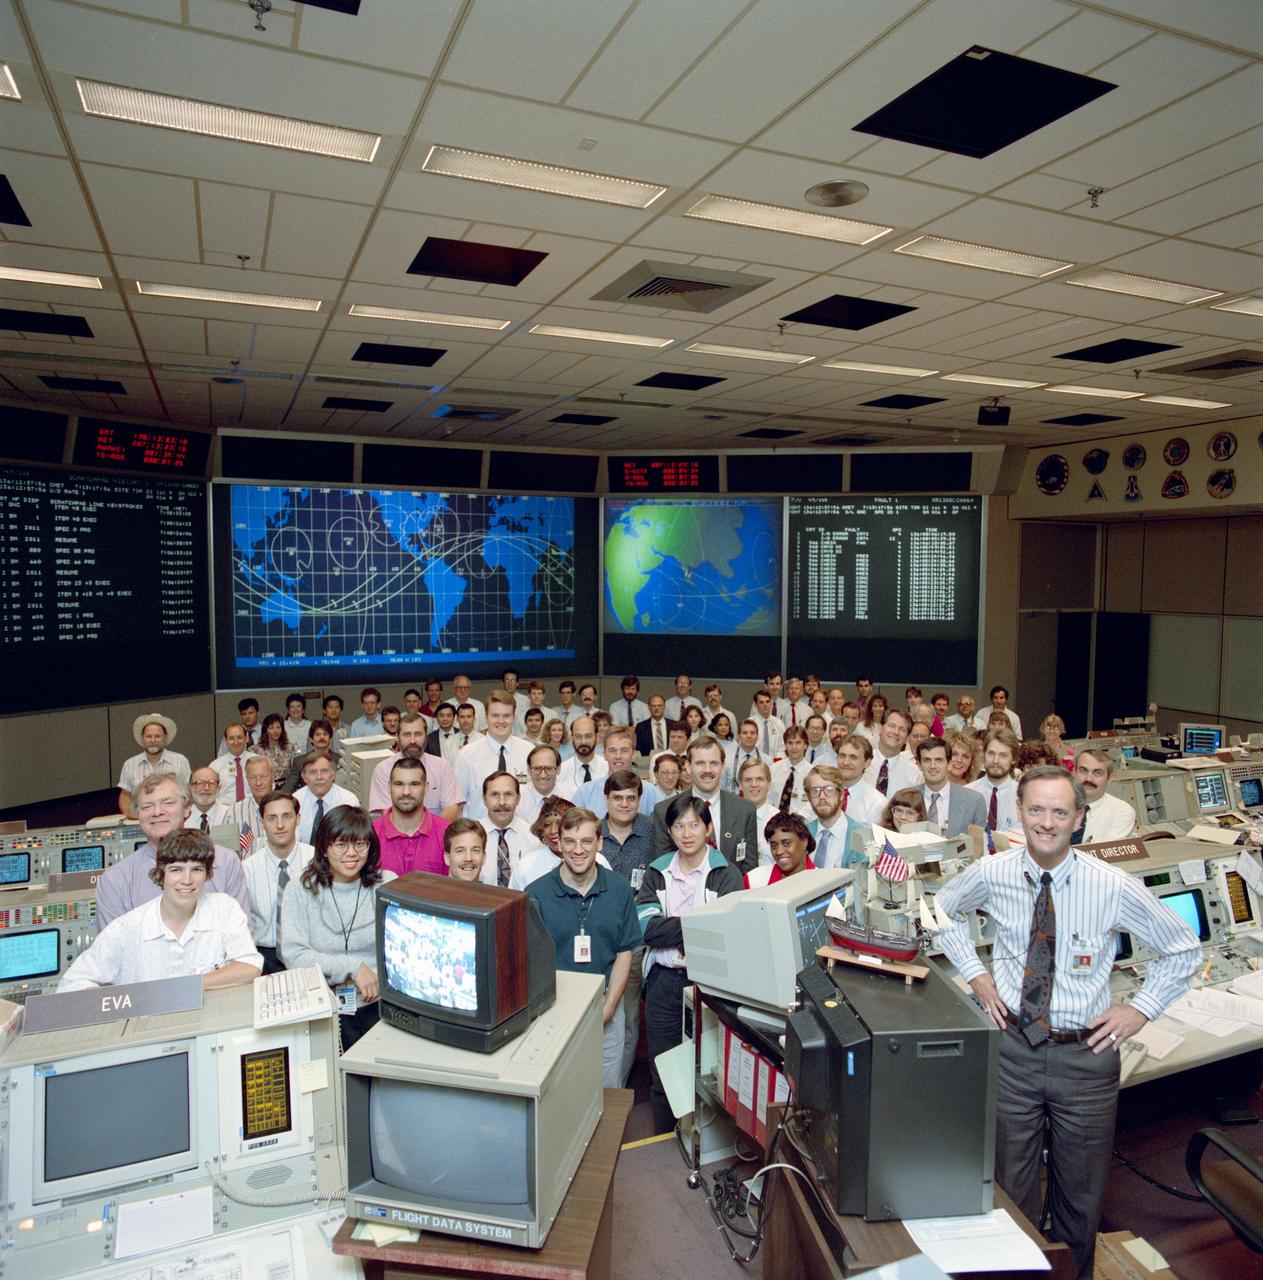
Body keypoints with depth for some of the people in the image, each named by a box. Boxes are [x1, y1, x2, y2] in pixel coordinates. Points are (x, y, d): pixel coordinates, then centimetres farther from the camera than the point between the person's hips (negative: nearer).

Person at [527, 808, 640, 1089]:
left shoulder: (620, 890, -2)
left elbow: (624, 953, 2)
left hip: (606, 1005, 1)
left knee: (609, 1094, 11)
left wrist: (608, 1008, -6)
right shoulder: (536, 894, -8)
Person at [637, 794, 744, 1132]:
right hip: (663, 980, 2)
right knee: (662, 1070, 9)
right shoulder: (656, 873, 7)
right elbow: (646, 927, -8)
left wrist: (669, 928, -15)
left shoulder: (727, 874, 0)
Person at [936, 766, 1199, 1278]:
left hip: (1085, 1053, -1)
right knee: (1011, 1184, 16)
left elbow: (1184, 950, 1)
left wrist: (1140, 1008, -5)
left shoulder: (1113, 886, -14)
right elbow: (944, 908, 12)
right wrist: (975, 973, 2)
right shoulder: (991, 875, -10)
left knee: (1081, 1193, 18)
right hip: (1012, 1046, 1)